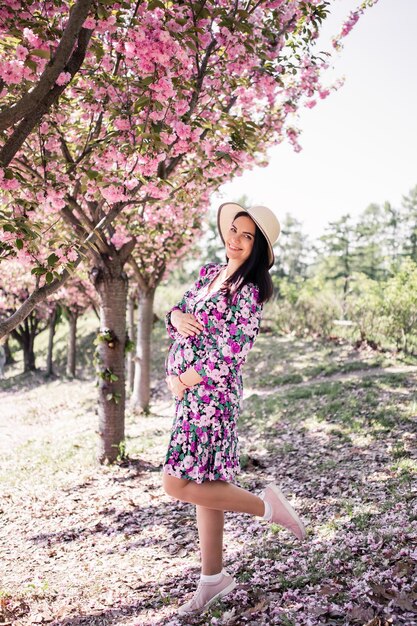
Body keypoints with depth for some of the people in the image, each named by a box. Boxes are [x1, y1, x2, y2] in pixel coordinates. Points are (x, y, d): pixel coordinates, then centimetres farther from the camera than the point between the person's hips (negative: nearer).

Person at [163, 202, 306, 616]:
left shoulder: (248, 290, -13)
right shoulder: (209, 272, 11)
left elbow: (231, 353, -18)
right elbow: (180, 308, 17)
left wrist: (183, 379, -12)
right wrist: (177, 316, -6)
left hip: (211, 393, -8)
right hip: (191, 395, 8)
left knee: (178, 484, -10)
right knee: (204, 483, 12)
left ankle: (264, 505, 6)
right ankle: (213, 578, 24)